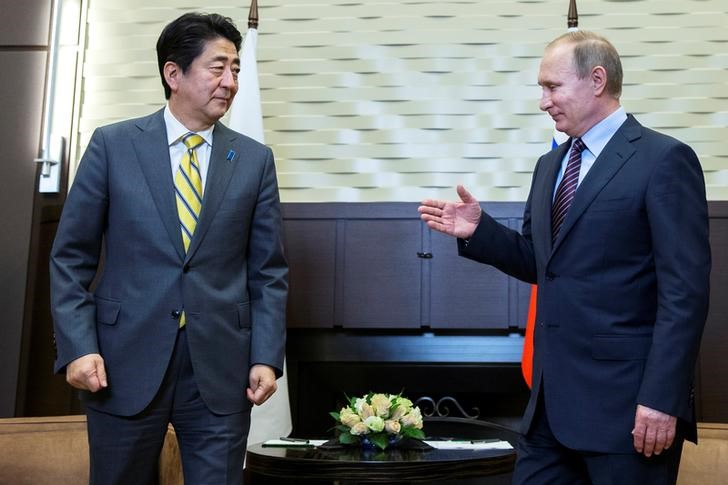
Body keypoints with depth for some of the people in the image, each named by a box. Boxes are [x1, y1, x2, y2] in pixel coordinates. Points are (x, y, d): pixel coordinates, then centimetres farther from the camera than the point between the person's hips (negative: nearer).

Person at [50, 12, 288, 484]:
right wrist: (78, 347, -8)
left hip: (221, 370, 1)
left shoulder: (255, 159, 5)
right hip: (125, 363, -1)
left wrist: (267, 357, -3)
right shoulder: (113, 145, 1)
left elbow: (269, 271, 6)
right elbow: (71, 257, 2)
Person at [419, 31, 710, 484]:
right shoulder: (550, 165, 14)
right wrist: (479, 230, 3)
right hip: (553, 396, 7)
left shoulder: (664, 159, -10)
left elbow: (685, 291, -14)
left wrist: (661, 398, -19)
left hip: (624, 400, -7)